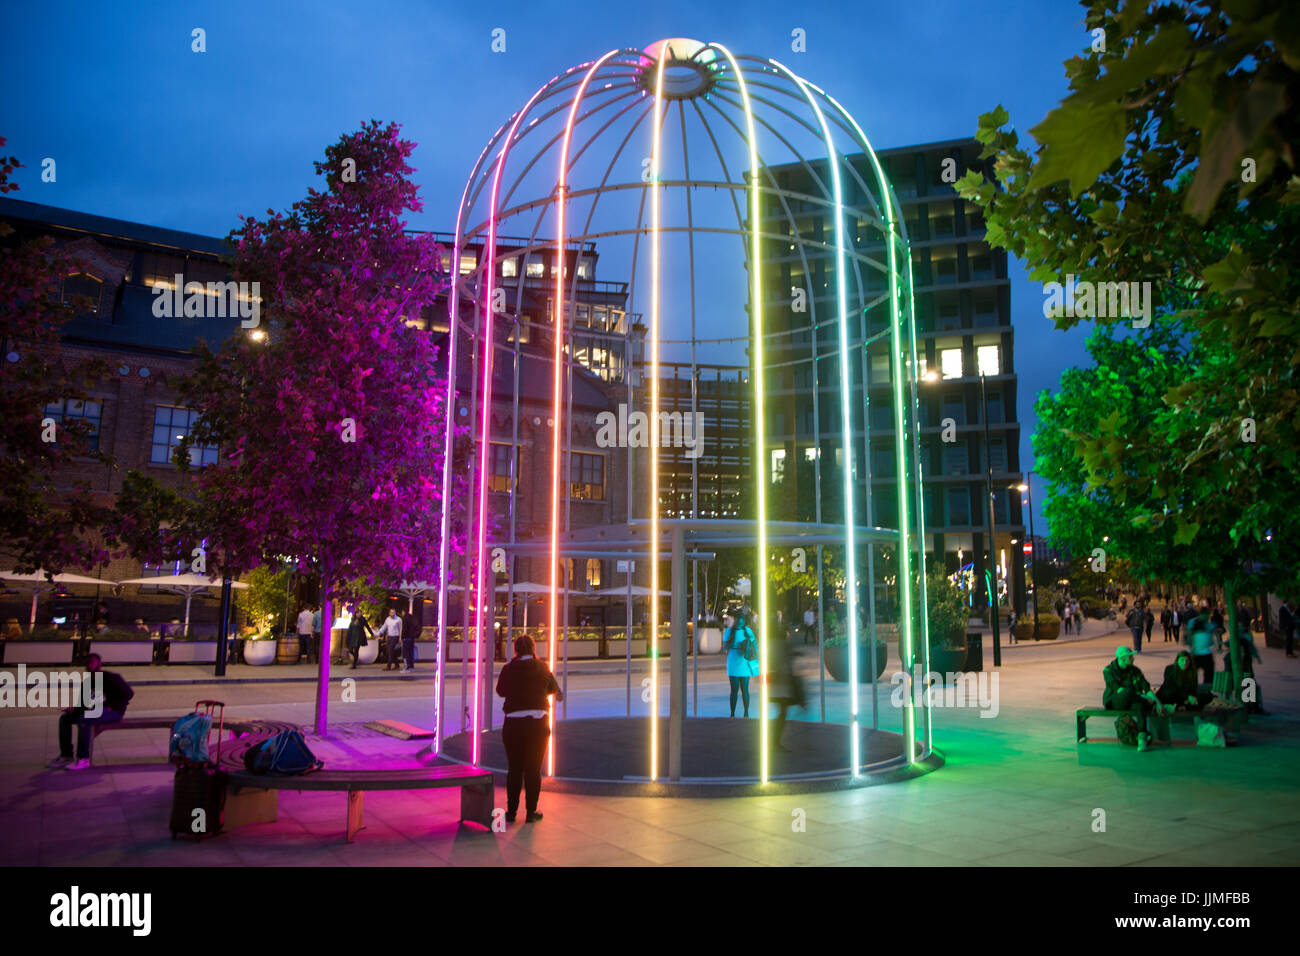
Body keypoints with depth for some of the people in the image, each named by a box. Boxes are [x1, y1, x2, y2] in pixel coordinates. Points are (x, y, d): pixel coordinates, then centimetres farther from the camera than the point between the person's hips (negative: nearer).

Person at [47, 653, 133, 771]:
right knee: (64, 718, 2)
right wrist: (74, 708, -8)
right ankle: (66, 756, 2)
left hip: (114, 712, -9)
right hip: (96, 710, 9)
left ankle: (83, 759, -27)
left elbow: (129, 693, -13)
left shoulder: (111, 678, -9)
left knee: (83, 719, -32)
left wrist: (112, 706, -16)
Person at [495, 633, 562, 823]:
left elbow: (500, 691, 12)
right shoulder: (542, 668, 1)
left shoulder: (509, 669, -4)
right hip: (538, 723, 0)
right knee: (533, 769, 8)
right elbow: (553, 689, 18)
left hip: (514, 724, 0)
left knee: (514, 769, 12)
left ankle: (511, 811, 15)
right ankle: (531, 812, 9)